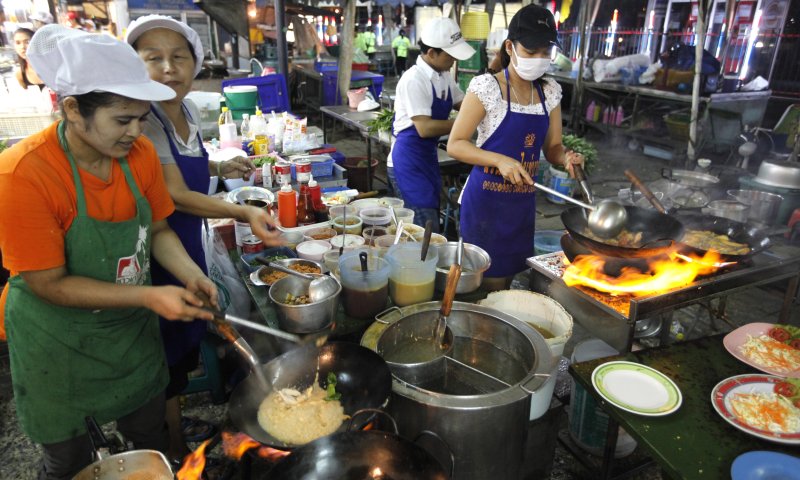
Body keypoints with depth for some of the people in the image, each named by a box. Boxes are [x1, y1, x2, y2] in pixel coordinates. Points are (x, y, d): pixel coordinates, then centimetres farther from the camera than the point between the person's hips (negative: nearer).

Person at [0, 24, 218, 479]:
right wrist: (149, 296, -28)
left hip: (132, 329, 5)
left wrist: (190, 274, -16)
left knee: (152, 440, 22)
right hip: (58, 345, -4)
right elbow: (48, 283, -22)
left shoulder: (140, 152, -11)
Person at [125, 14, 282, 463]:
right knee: (169, 354, 8)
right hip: (158, 257, -8)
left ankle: (177, 421, 46)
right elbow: (177, 196, -29)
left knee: (187, 341, 22)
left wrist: (220, 166, 4)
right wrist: (245, 213, -41)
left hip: (188, 248, 8)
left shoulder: (187, 109, 2)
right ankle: (176, 451, 31)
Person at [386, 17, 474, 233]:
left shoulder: (444, 77, 7)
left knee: (432, 225, 13)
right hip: (408, 161, -8)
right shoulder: (414, 80, -18)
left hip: (429, 158, 9)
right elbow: (425, 128, -24)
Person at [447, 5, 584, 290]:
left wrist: (565, 157, -13)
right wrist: (500, 160, -26)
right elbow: (454, 145, -12)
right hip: (486, 201, -5)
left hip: (523, 202, 6)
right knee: (489, 284, 1)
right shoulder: (487, 87, -11)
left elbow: (552, 147, 11)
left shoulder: (550, 92, 6)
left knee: (507, 280, 18)